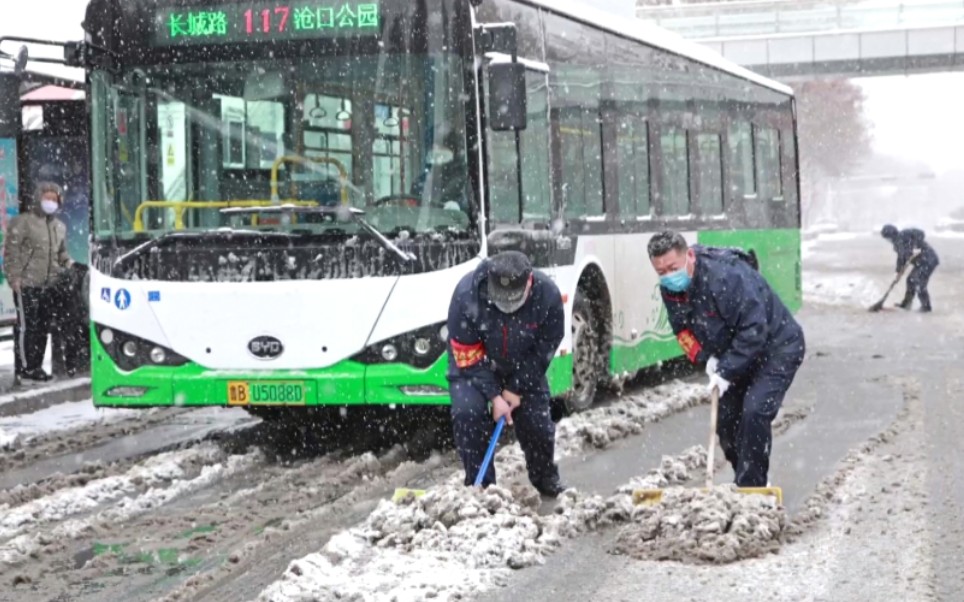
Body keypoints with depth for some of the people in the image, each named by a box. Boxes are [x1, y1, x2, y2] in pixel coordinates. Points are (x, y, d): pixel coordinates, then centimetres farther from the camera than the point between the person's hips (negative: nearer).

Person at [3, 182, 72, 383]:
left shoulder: (60, 227, 16)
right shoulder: (22, 222, -4)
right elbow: (11, 251, -7)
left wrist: (71, 268, 6)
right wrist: (14, 276, -14)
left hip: (50, 285, 6)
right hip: (26, 284, -6)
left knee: (43, 328, 9)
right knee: (26, 326, -7)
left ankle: (36, 366, 17)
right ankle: (23, 367, -2)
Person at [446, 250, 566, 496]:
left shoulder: (547, 294, -29)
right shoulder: (467, 294, -34)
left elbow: (545, 349, -15)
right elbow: (468, 355, -24)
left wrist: (516, 389, -16)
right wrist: (494, 396, -25)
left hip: (523, 368, 2)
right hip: (474, 366, -2)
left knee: (537, 420, 1)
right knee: (467, 413, -24)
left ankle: (546, 480, 31)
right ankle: (480, 485, -9)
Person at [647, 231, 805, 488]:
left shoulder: (727, 275, -35)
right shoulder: (670, 289, -9)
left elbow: (754, 329, -35)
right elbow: (683, 329, 6)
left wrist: (727, 372, -31)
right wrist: (706, 357, -12)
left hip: (777, 348, -8)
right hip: (737, 355, 8)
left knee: (754, 414, -21)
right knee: (725, 420, 7)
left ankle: (751, 488, -12)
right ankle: (745, 484, 24)